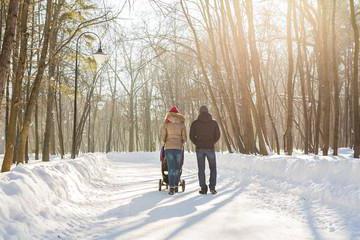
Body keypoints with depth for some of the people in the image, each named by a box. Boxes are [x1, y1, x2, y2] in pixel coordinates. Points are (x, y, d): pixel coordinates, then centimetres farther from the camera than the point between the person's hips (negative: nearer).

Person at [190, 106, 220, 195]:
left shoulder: (195, 123, -2)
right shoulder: (214, 123, -1)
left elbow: (191, 136, -2)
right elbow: (217, 135, 2)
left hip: (199, 148, 0)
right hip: (210, 148, 0)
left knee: (201, 169, 8)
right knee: (213, 168, 12)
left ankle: (203, 188, 6)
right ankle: (212, 187, 2)